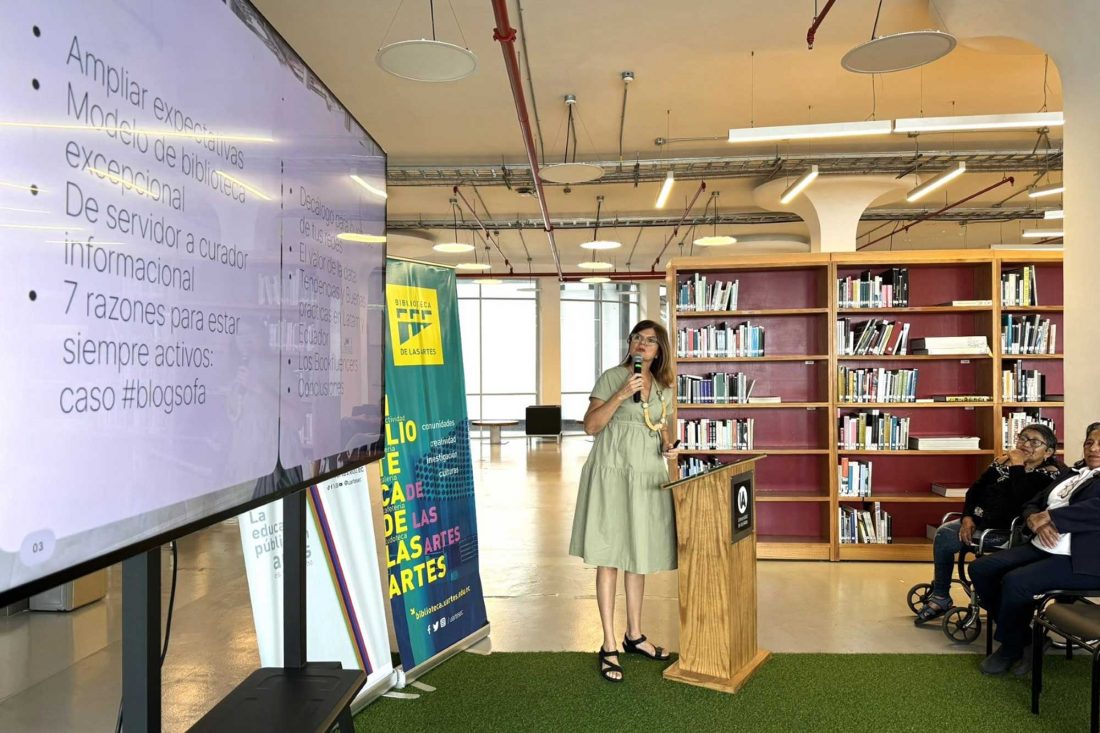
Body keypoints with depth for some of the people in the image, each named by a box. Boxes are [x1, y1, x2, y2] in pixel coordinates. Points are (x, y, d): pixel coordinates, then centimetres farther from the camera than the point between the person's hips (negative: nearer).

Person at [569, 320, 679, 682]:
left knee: (639, 556, 14)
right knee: (610, 558, -1)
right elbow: (590, 426, -11)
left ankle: (635, 635, 29)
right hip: (612, 474, -5)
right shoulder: (612, 377, -5)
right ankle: (609, 646, 7)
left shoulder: (664, 387, 11)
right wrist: (621, 395, -20)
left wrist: (667, 446, 1)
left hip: (649, 476, 6)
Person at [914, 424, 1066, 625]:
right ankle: (940, 597, -2)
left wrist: (1017, 467, -19)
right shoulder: (1003, 462, 11)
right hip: (981, 520, 8)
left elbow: (1022, 501, -26)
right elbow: (975, 490, 10)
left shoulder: (1049, 475, -9)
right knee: (944, 533, -14)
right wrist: (967, 517, -5)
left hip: (1009, 531, -8)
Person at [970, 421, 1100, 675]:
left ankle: (1011, 649, -3)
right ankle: (1020, 634, 7)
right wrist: (1035, 520, -7)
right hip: (1041, 548, 8)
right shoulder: (1071, 474, 20)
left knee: (1015, 581, -27)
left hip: (1079, 559, -8)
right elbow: (1032, 504, 17)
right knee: (980, 568, -6)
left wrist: (1049, 516, -16)